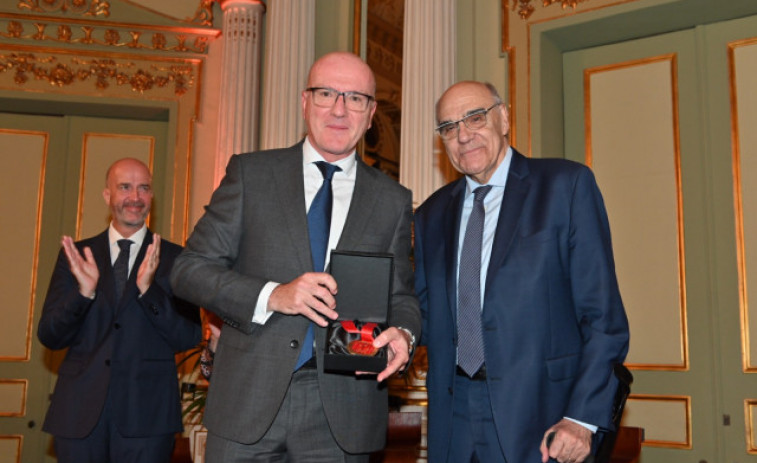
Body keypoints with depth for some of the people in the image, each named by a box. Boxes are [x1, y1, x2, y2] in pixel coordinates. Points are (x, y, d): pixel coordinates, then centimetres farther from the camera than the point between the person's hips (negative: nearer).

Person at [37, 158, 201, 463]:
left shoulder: (175, 259, 1)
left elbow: (189, 338, -4)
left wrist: (148, 289, -18)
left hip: (147, 414, -1)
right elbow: (49, 337, 3)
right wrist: (84, 292, -14)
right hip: (79, 413, 2)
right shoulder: (75, 255, 7)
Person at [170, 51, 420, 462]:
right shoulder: (250, 173, 3)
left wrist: (403, 334, -11)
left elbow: (400, 296, 12)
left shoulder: (393, 201, 8)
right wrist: (272, 296, -16)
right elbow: (188, 269, -1)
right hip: (248, 398, -1)